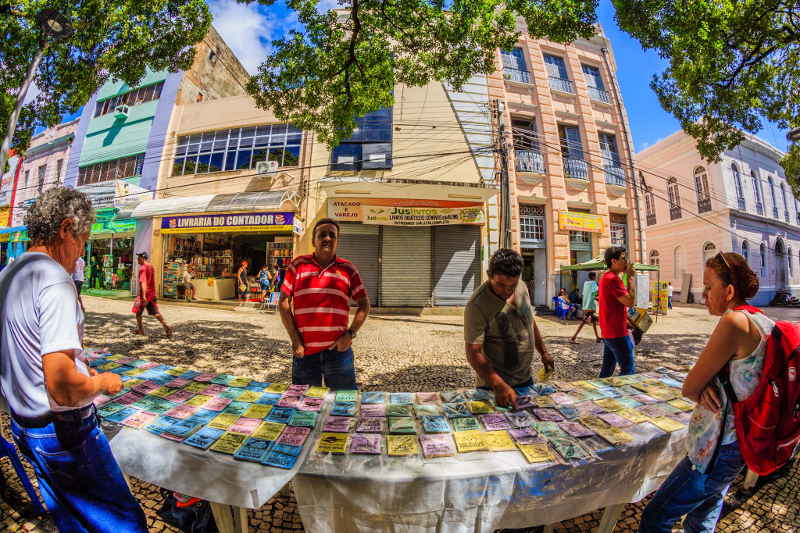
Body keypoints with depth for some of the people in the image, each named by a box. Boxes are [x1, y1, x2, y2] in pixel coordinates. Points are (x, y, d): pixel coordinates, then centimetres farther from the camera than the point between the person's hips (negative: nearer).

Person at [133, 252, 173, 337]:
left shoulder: (142, 268, -12)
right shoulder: (151, 267, 15)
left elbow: (143, 282, -22)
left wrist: (143, 296, -27)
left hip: (145, 294, -7)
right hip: (152, 294, 7)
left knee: (138, 312, 11)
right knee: (155, 312, 4)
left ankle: (140, 330, 20)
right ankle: (167, 326, -11)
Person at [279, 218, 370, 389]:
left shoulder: (348, 269, 4)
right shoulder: (298, 265, 4)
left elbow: (364, 305, 6)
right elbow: (283, 302, 3)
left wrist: (350, 334, -5)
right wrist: (295, 340, -2)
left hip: (337, 349, 0)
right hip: (304, 351, 1)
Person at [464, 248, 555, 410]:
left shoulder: (522, 287, -5)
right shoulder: (477, 305, -28)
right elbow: (473, 352, -27)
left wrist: (543, 352, 18)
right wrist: (498, 385, -34)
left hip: (526, 378, 7)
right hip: (494, 385, -7)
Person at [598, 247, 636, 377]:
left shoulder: (605, 277, 15)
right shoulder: (613, 279, -17)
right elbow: (630, 302, -20)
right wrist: (631, 277, -13)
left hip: (607, 332, 10)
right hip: (617, 333, -10)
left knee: (607, 370, 15)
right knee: (627, 370, -1)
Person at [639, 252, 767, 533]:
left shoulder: (734, 321, -24)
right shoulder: (763, 321, 4)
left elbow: (689, 388, -21)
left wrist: (701, 390, 0)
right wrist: (706, 387, -6)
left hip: (719, 451, -9)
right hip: (742, 442, 10)